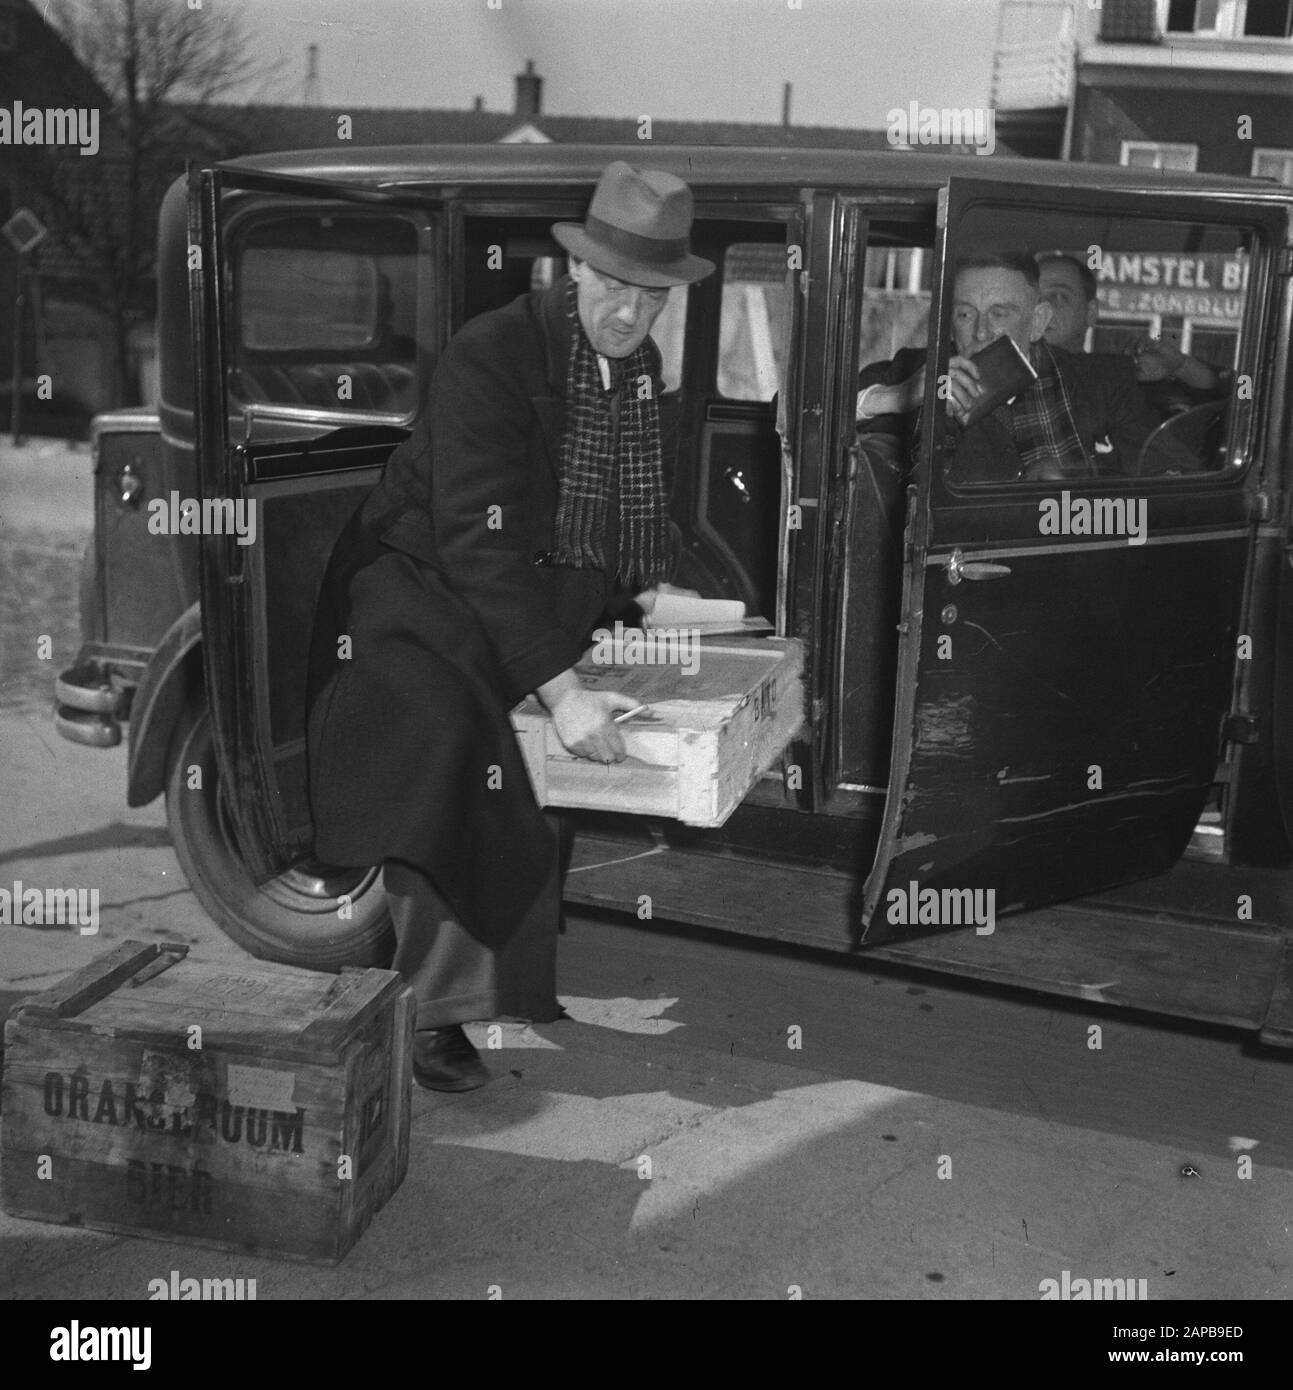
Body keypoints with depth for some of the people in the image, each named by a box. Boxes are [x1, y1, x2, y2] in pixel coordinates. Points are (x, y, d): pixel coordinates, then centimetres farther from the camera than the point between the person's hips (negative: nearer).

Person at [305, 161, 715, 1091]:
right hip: (430, 591, -7)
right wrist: (559, 689, -35)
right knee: (446, 742, -31)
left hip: (559, 598, 8)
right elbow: (477, 543, -29)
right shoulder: (491, 359, -21)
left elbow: (637, 503, 19)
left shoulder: (641, 364, 3)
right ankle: (439, 1016, -18)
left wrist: (653, 587, 1)